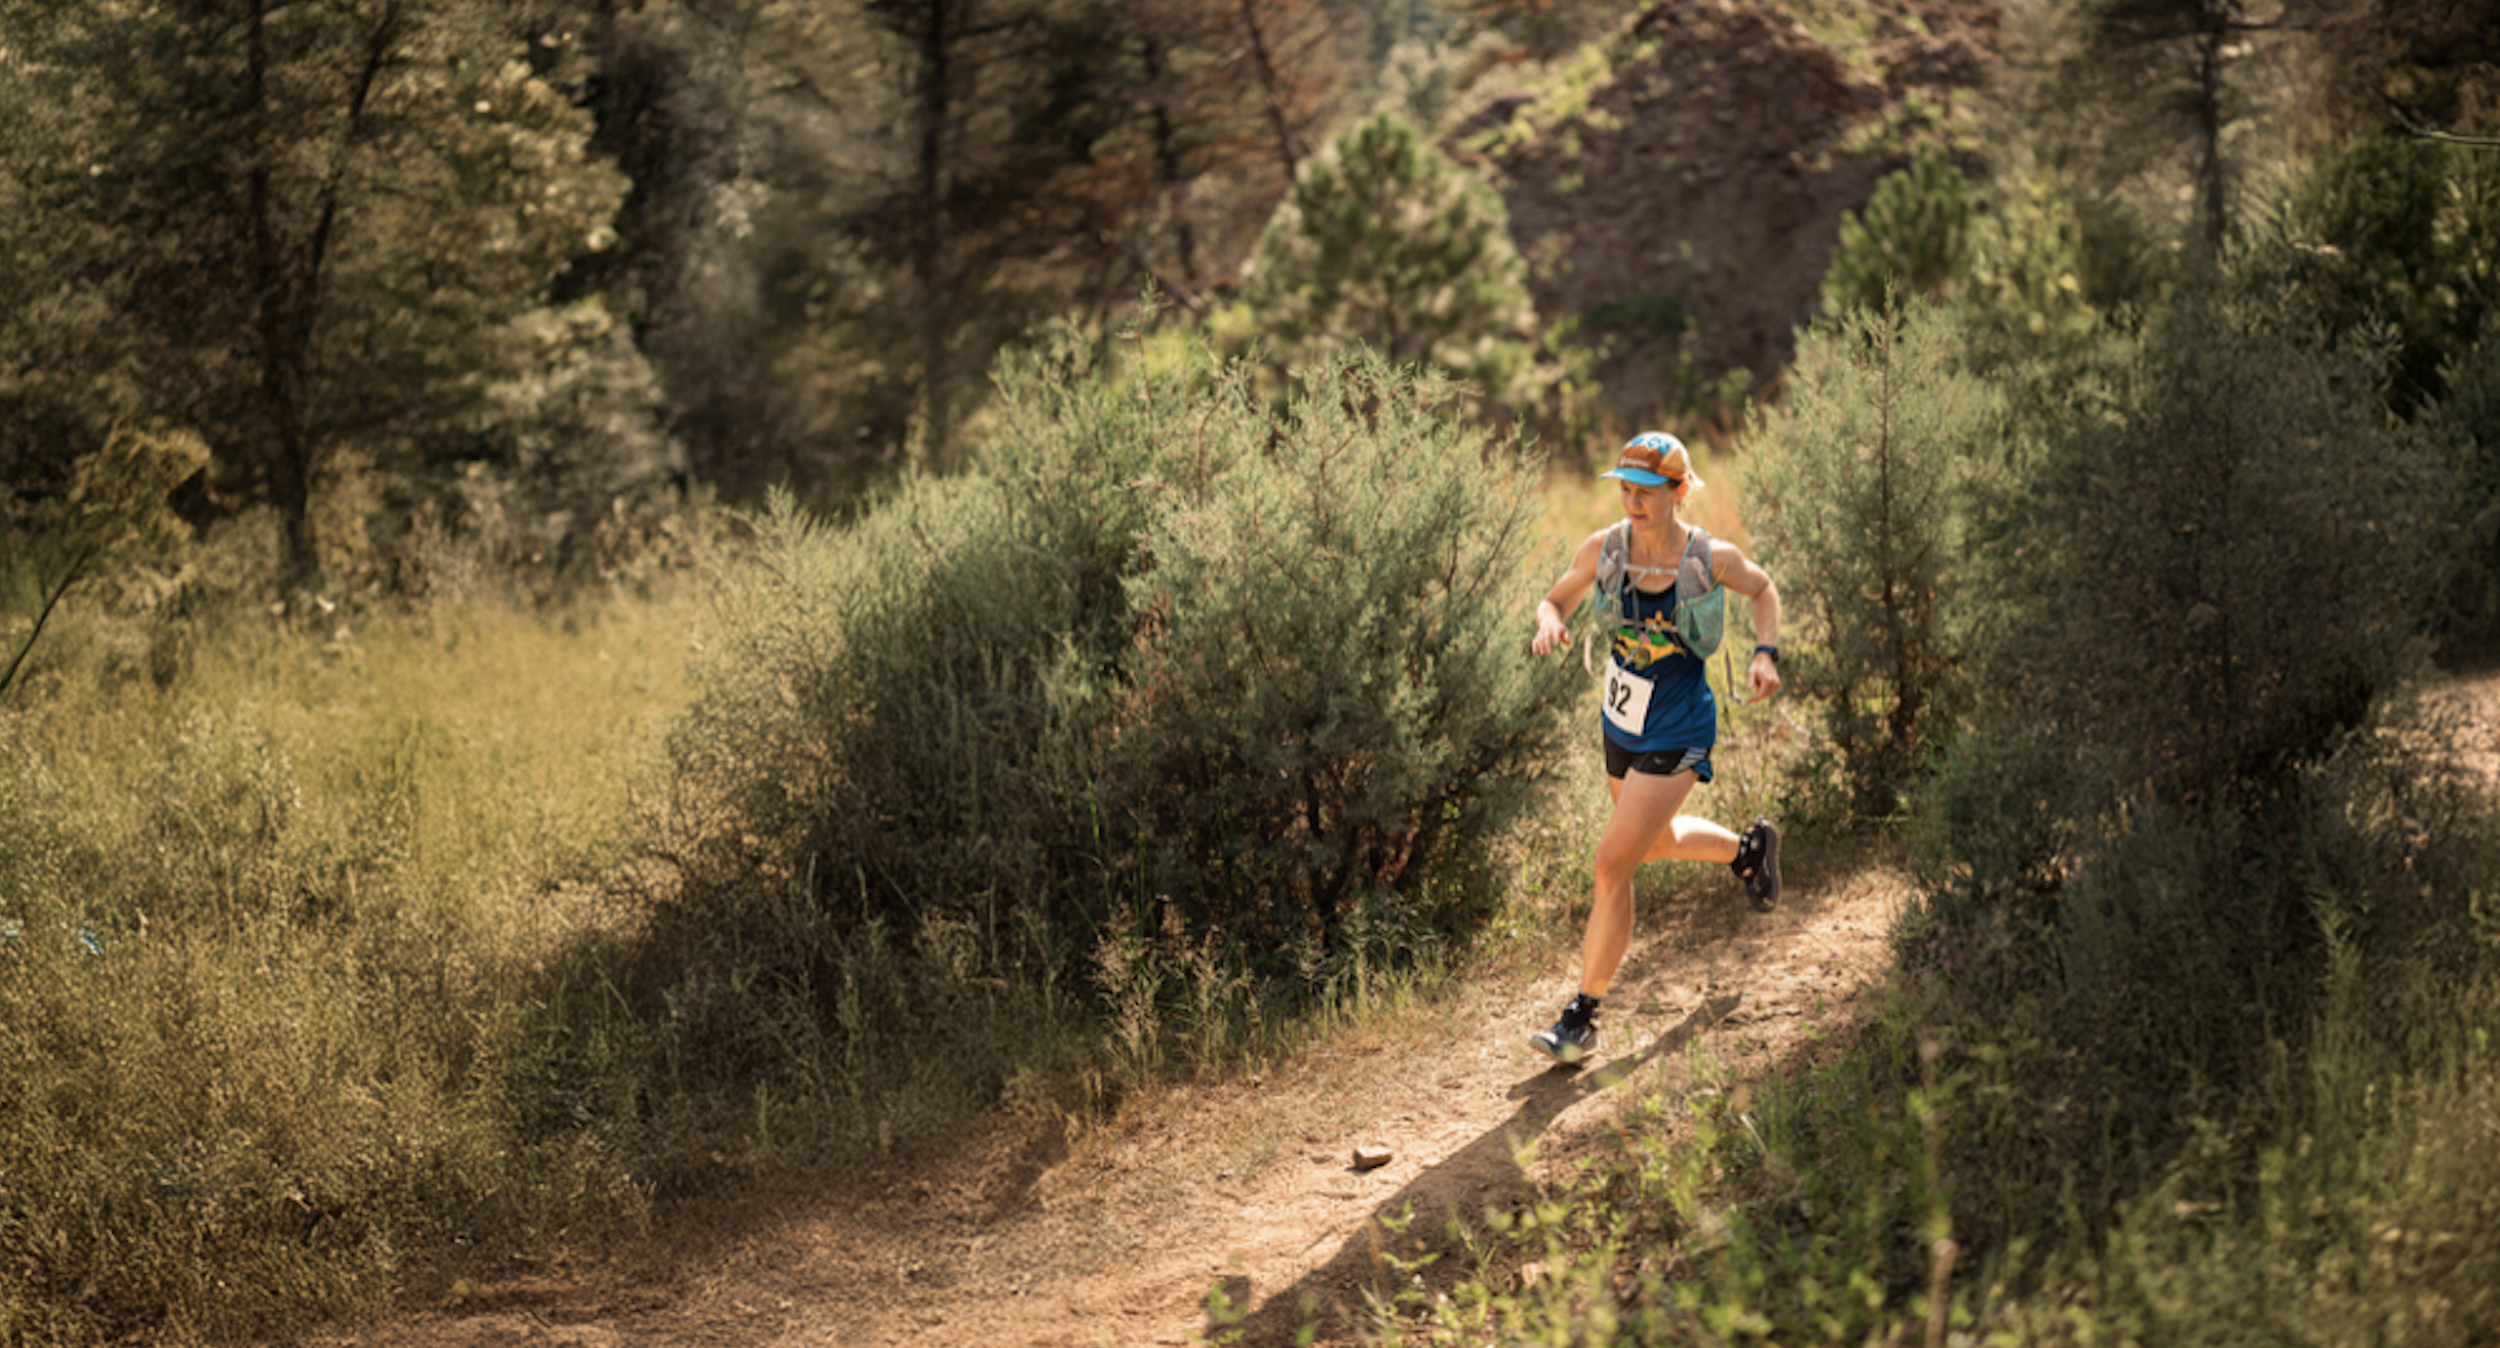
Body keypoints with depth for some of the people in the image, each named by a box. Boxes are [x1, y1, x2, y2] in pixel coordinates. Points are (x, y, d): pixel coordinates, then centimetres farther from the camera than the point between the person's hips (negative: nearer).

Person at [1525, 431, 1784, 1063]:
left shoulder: (1712, 558, -18)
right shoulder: (1604, 548, -11)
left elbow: (1763, 589, 3)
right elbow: (1556, 599, 4)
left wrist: (1766, 654, -11)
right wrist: (1550, 623, -20)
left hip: (1677, 737, -6)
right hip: (1622, 726, 6)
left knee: (1613, 864, -12)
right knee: (1656, 843, 28)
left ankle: (1582, 1019, -3)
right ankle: (1748, 848, 60)